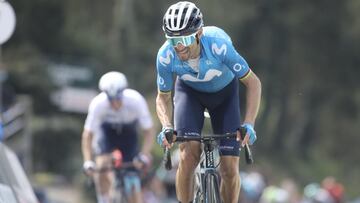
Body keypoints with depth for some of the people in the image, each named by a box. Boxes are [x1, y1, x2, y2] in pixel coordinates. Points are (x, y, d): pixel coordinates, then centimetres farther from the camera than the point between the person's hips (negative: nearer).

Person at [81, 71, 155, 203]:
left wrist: (144, 155, -41)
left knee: (133, 176, -6)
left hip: (128, 131, 0)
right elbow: (88, 134, -27)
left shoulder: (136, 101, -34)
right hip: (107, 128, 0)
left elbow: (149, 131, -27)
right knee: (102, 164, -25)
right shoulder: (98, 104, -33)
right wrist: (88, 161, -39)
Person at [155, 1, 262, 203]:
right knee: (188, 156, -24)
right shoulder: (166, 56, -31)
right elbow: (163, 97, -13)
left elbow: (253, 82, -26)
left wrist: (249, 124, -37)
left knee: (230, 168, -9)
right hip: (190, 92, 1)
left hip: (224, 91, -1)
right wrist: (167, 127, -32)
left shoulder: (219, 45, -38)